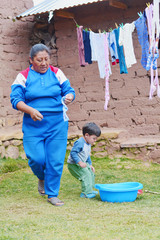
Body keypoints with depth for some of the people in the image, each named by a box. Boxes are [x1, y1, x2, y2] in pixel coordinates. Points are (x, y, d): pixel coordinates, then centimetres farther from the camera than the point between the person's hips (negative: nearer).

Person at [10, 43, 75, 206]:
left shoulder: (57, 73, 6)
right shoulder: (23, 77, 1)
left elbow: (68, 90, 8)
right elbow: (15, 99, -4)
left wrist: (69, 97, -17)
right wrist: (30, 110, -22)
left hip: (57, 125, 1)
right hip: (33, 126, -1)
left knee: (56, 160, -1)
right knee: (36, 158, -7)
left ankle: (52, 194, 15)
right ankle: (42, 178, 29)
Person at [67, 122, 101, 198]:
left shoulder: (88, 144, 8)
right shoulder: (80, 143, -25)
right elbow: (73, 153, -29)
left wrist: (90, 165, 18)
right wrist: (80, 162, -32)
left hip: (82, 163, 10)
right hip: (74, 164, -10)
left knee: (91, 173, 13)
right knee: (86, 175, -18)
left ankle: (89, 190, 26)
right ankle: (86, 193, -13)